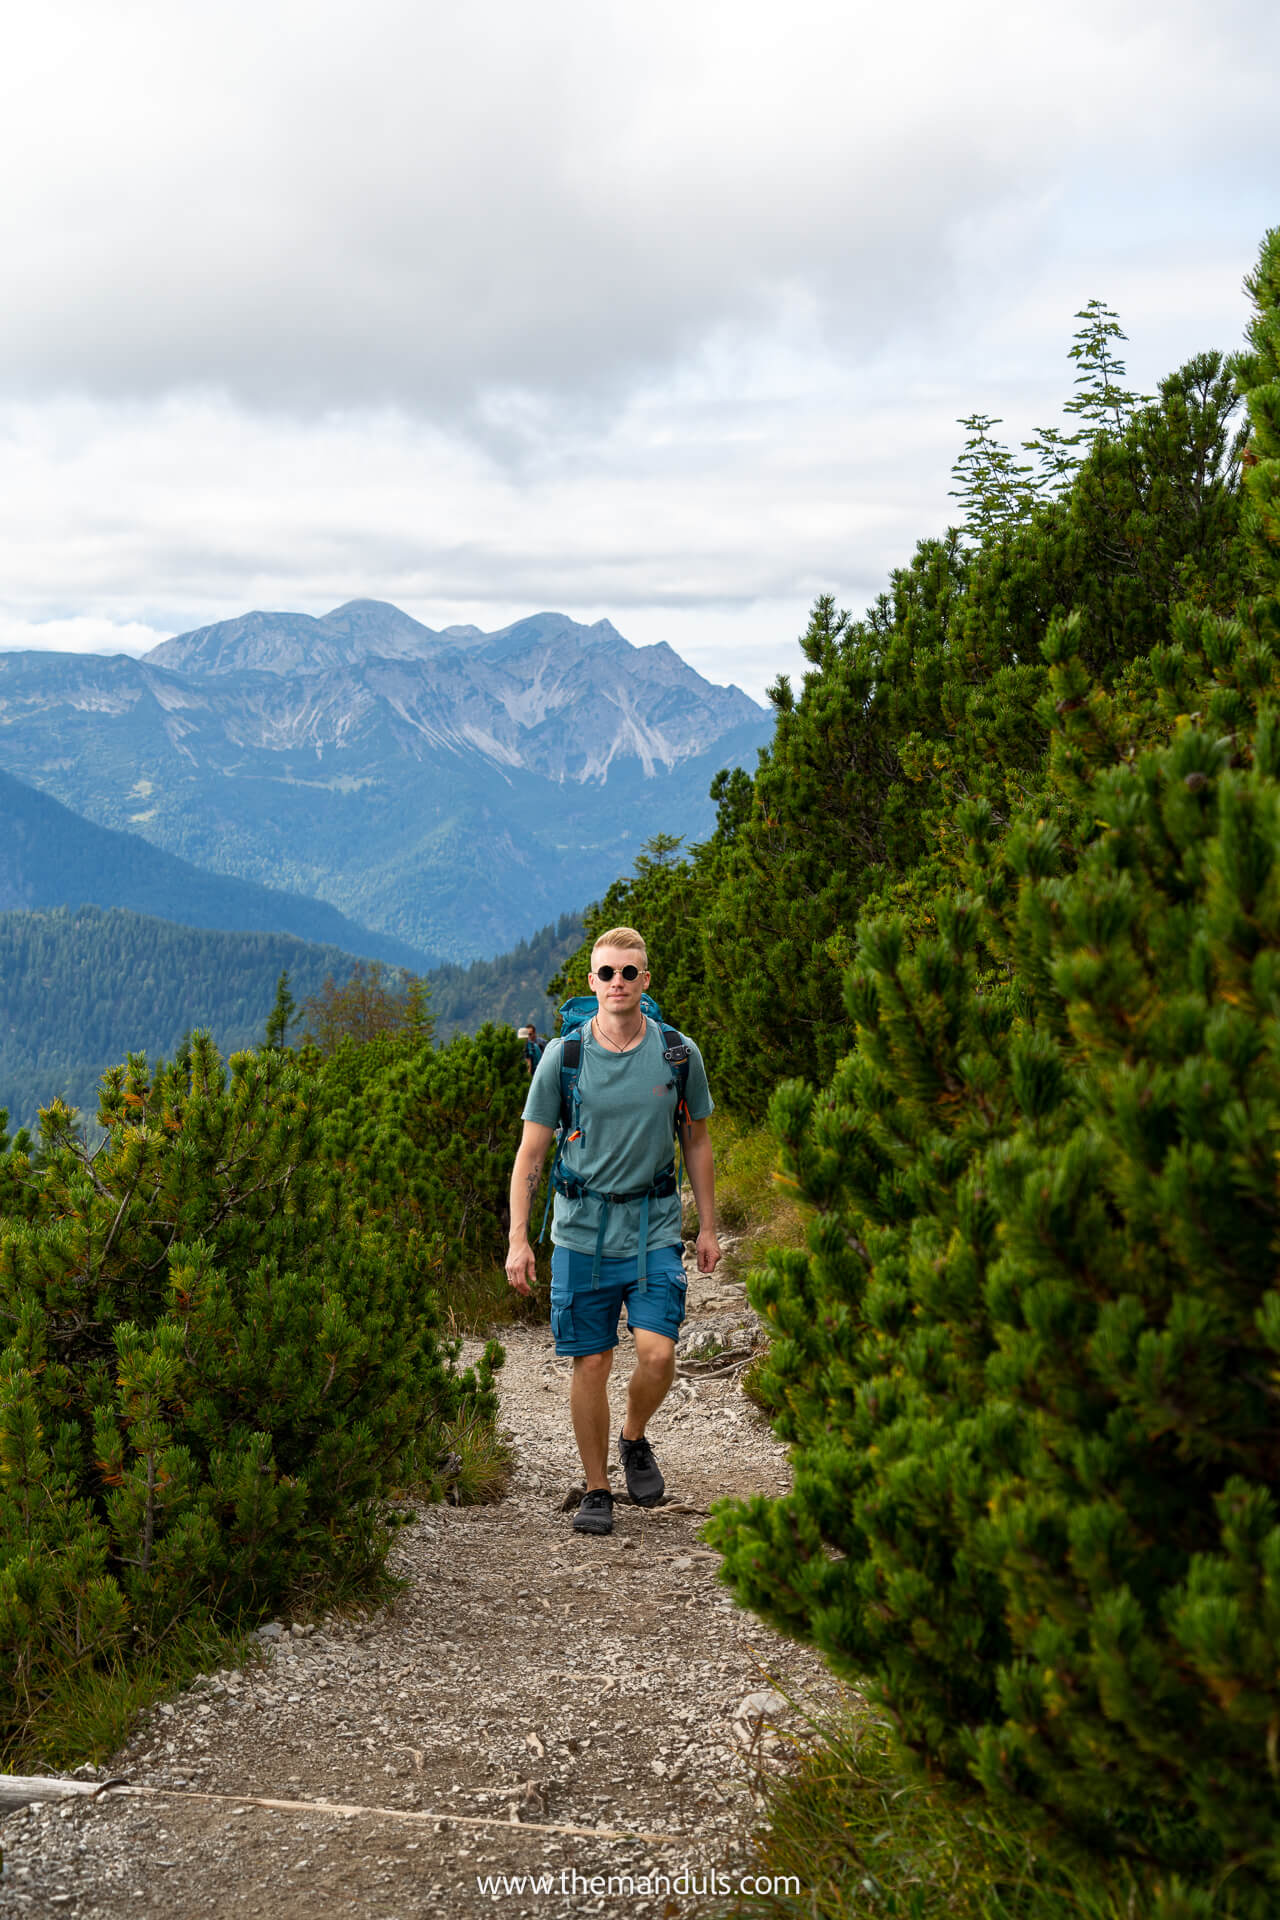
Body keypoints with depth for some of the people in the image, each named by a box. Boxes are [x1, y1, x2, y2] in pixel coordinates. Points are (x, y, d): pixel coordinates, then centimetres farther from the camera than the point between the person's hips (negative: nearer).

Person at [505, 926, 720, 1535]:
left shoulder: (678, 1053, -1)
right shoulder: (563, 1056, -4)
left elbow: (696, 1142, 12)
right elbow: (531, 1151, 0)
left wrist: (708, 1227, 11)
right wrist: (518, 1239, -6)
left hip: (655, 1229, 0)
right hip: (582, 1230, 0)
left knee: (657, 1352, -12)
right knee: (591, 1363, 3)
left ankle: (635, 1439, 19)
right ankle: (596, 1490, 19)